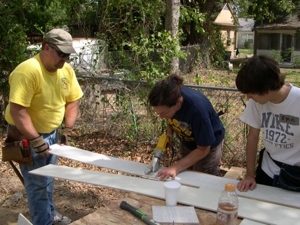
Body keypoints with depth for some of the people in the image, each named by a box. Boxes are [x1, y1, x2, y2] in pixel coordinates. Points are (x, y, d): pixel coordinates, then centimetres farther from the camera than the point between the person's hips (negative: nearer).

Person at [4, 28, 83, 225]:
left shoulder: (66, 69, -5)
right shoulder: (28, 70, -28)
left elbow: (73, 100, 5)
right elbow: (17, 110, -31)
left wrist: (68, 129, -3)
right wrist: (36, 141, -30)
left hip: (52, 132, 7)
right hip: (27, 135, -7)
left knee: (48, 178, 21)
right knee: (37, 183, -2)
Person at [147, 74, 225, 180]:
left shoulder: (197, 108, -40)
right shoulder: (169, 98, -25)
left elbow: (203, 150, -28)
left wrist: (176, 168, -32)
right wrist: (169, 131, -14)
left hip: (208, 145, -5)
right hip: (186, 142, 5)